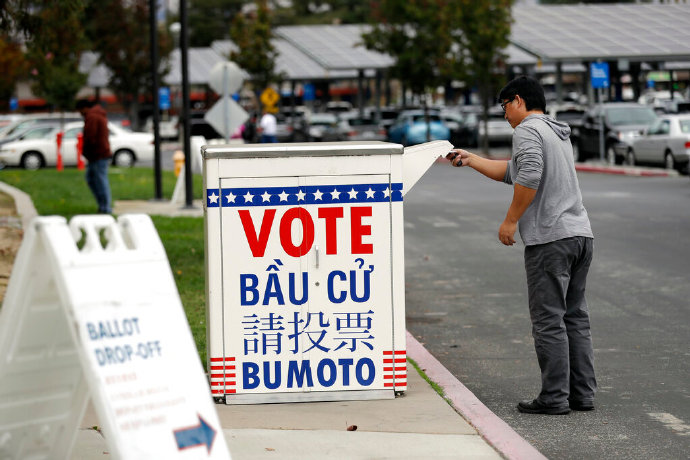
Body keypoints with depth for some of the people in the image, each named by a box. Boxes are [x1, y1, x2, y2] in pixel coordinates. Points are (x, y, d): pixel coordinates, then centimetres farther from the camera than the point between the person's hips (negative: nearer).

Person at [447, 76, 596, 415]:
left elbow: (529, 177, -22)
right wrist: (470, 160, 36)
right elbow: (511, 172, 33)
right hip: (580, 234, 9)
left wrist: (510, 221, -14)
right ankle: (583, 393, 12)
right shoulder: (558, 134, 25)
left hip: (550, 238, -9)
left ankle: (554, 397, -5)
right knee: (575, 318, 11)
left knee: (548, 320, -6)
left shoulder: (527, 130, -5)